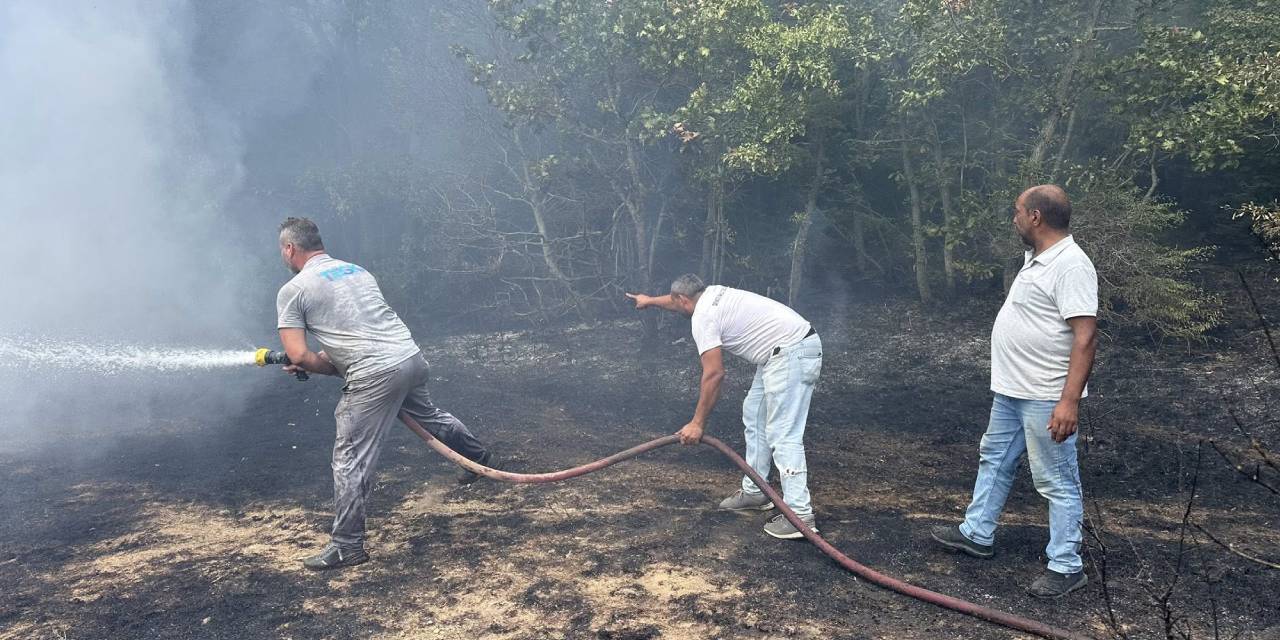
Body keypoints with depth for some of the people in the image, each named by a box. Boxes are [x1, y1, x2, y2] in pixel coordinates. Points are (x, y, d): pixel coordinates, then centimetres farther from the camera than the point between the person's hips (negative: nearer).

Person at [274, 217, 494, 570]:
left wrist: (327, 367, 9)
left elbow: (298, 356, -7)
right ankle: (479, 457, 54)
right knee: (428, 416, 33)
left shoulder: (293, 291, -1)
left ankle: (346, 547, 9)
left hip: (375, 375, -7)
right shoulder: (358, 270, 19)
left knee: (350, 460, 3)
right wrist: (333, 359, 21)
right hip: (412, 356, 8)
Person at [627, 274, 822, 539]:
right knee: (754, 414, 20)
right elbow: (681, 300, 40)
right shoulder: (712, 294, 17)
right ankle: (754, 492, 26)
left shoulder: (702, 317, -11)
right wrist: (649, 300, 58)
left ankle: (800, 515, -14)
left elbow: (714, 374, -16)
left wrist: (698, 424, -11)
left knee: (782, 434, -12)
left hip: (790, 354, -11)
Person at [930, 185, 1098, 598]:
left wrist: (1070, 400, -30)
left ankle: (1066, 567, 11)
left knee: (1057, 482, 0)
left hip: (1047, 400, -11)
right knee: (994, 460, 20)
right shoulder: (1038, 258, 11)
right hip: (1012, 391, 11)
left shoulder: (1070, 266, -22)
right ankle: (977, 534, 35)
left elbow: (1086, 337, -27)